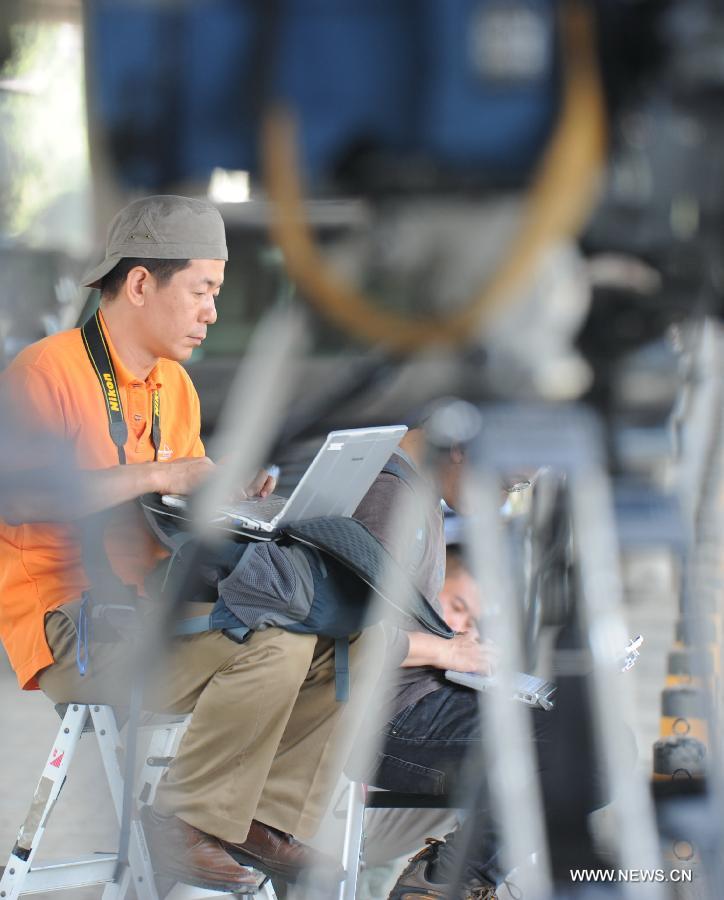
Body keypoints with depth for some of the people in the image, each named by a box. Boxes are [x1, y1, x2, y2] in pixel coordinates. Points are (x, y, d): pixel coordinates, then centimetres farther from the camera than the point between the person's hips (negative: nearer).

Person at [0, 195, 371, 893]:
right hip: (69, 630, -9)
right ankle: (186, 823, -15)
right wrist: (157, 476, -26)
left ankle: (266, 823, -2)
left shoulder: (175, 387, 17)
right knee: (278, 638, -26)